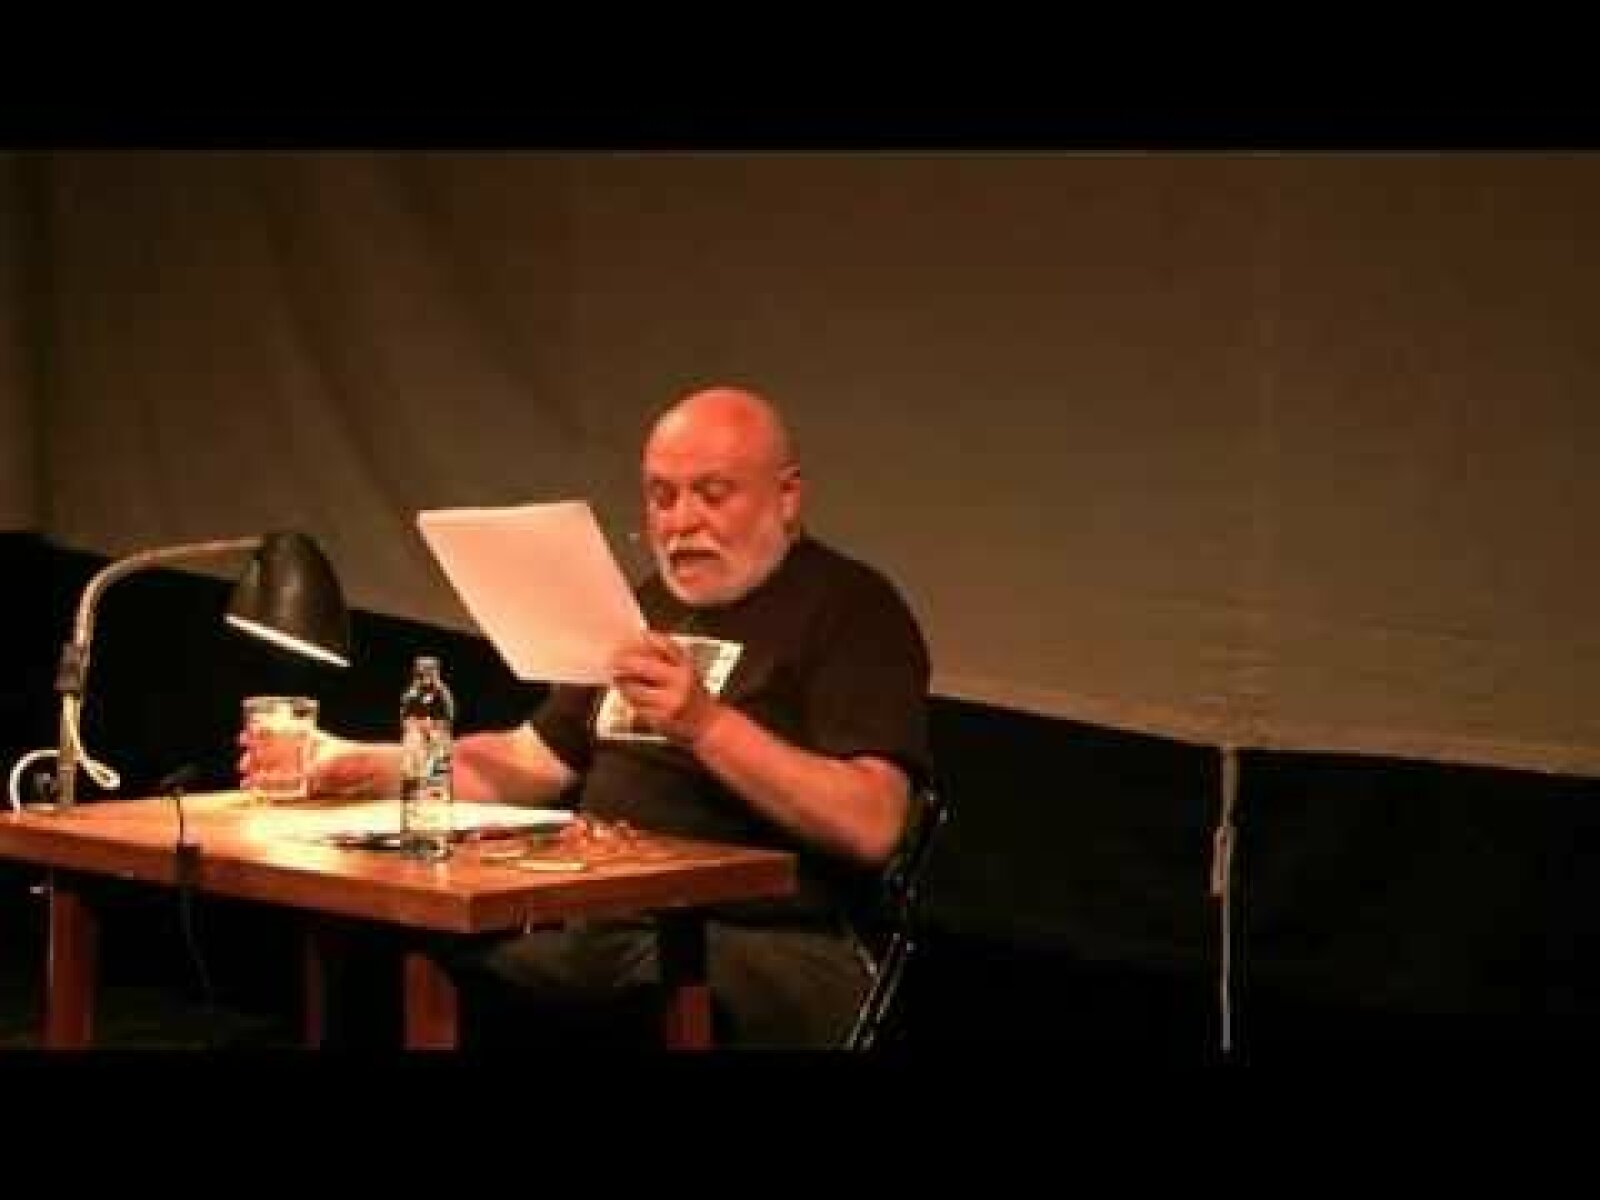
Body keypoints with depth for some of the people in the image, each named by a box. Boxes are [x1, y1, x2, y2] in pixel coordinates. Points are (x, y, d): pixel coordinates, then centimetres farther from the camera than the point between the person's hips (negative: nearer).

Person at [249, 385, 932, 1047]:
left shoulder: (851, 610, -1)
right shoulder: (649, 603, 25)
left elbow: (871, 825, -15)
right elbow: (533, 761, 28)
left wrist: (706, 724, -23)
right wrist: (368, 765, 14)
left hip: (758, 945, -6)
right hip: (588, 925, 7)